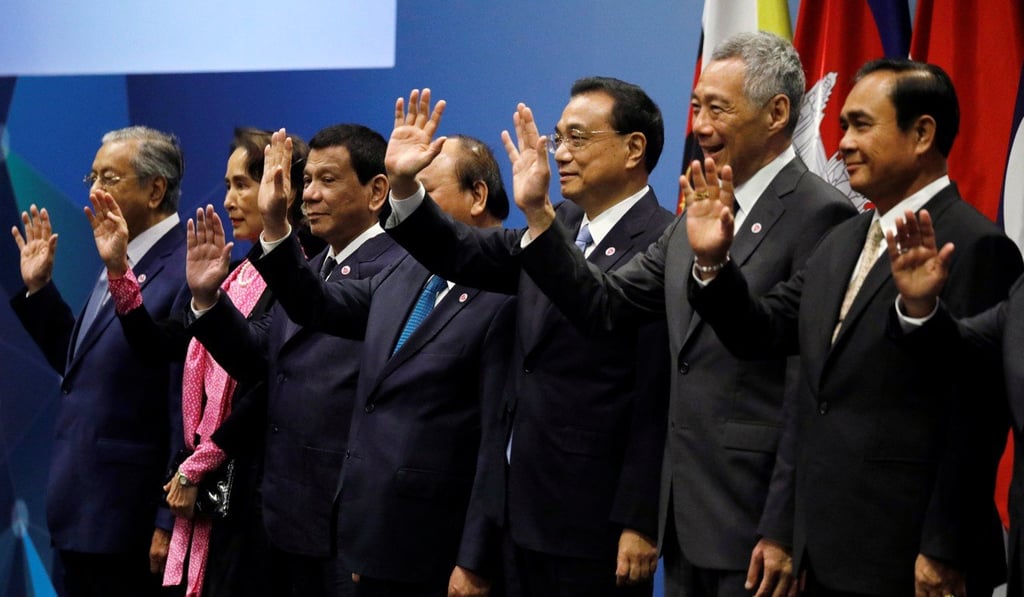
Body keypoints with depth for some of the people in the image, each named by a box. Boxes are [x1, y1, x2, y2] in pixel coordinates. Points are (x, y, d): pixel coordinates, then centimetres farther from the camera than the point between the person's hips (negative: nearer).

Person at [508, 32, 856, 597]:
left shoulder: (818, 216, -12)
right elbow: (604, 305, 12)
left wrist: (785, 532, -18)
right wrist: (538, 214, 0)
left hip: (756, 522, -8)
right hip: (686, 522, 8)